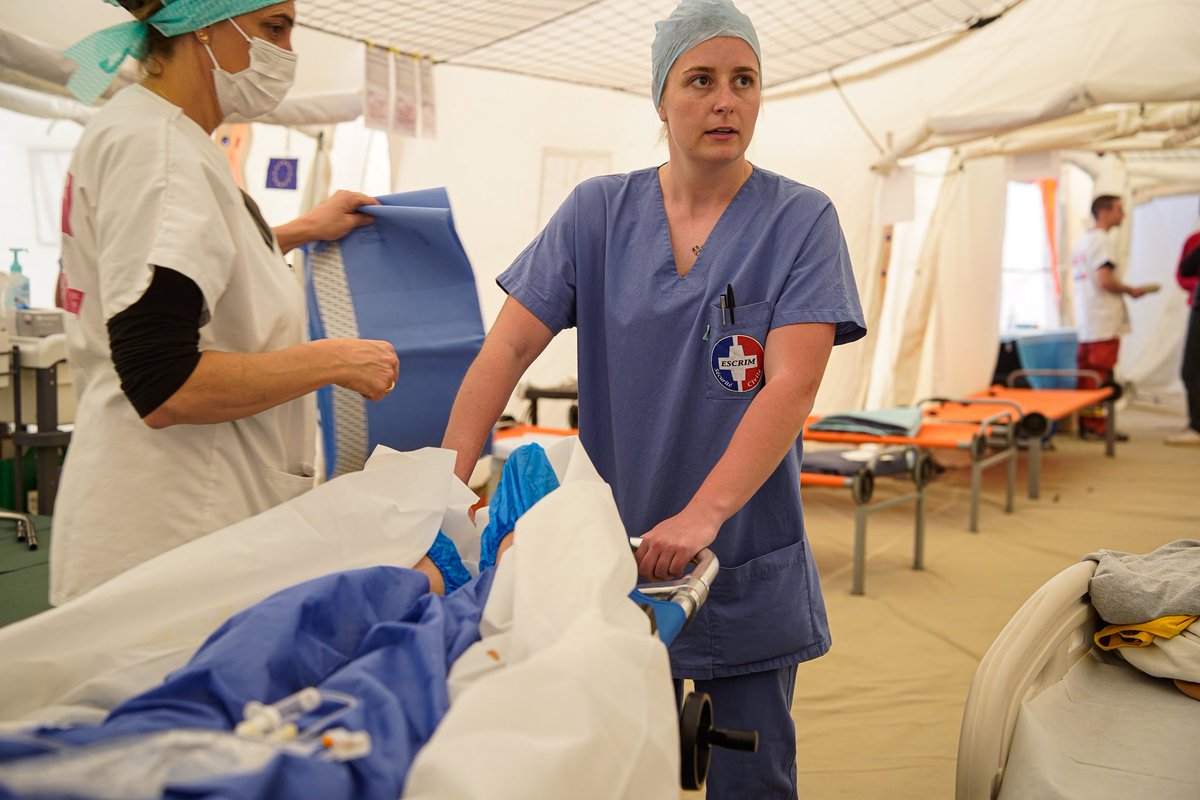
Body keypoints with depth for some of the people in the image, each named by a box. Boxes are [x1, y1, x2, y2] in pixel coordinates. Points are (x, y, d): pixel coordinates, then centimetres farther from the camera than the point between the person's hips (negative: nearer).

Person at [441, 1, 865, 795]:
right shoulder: (598, 212, 0)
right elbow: (509, 347, -6)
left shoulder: (801, 220, -6)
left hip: (748, 566, -1)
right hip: (617, 552, 2)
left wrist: (703, 515, -28)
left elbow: (792, 385, -17)